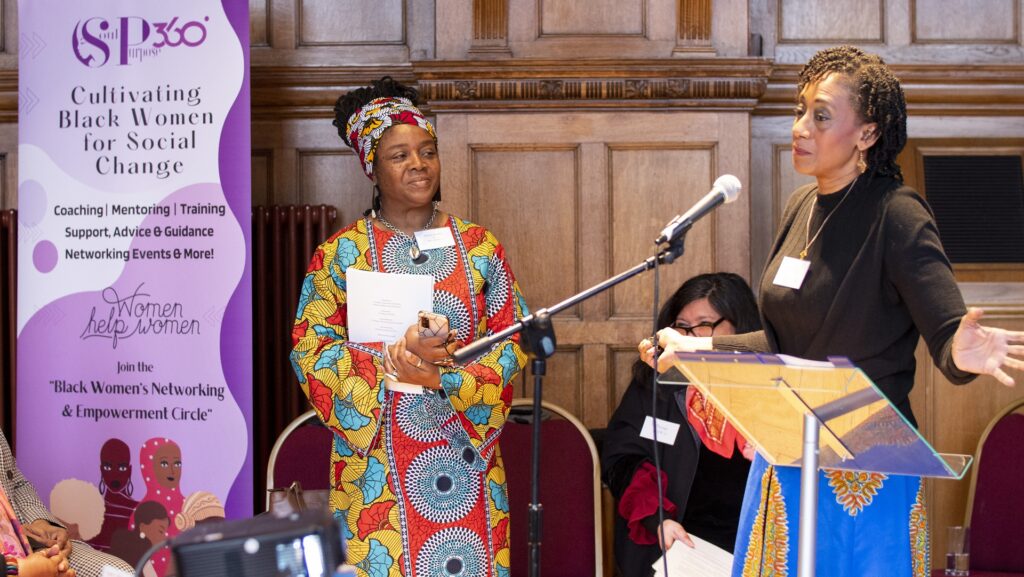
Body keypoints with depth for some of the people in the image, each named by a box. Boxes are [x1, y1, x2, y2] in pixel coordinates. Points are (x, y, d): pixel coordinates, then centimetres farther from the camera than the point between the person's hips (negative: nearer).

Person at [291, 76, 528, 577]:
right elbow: (310, 351, -4)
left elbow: (514, 340, 1)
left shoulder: (479, 246, 6)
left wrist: (443, 376, -14)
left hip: (467, 455, 2)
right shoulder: (341, 253, 2)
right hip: (378, 463, -1)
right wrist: (391, 363, -18)